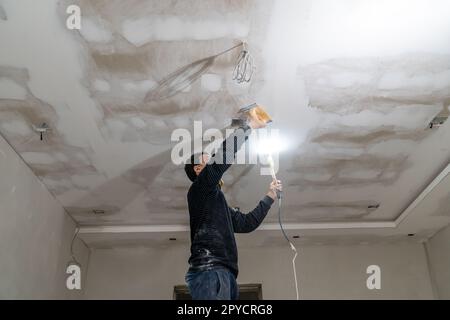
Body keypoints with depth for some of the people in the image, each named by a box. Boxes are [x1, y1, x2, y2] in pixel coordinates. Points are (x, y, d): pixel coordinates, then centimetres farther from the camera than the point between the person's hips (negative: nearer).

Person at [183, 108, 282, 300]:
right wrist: (250, 125, 2)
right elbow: (225, 154, -8)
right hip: (209, 271, -9)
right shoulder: (199, 188, 5)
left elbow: (247, 223, 31)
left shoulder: (216, 200, 31)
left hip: (223, 273, 9)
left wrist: (270, 196, 32)